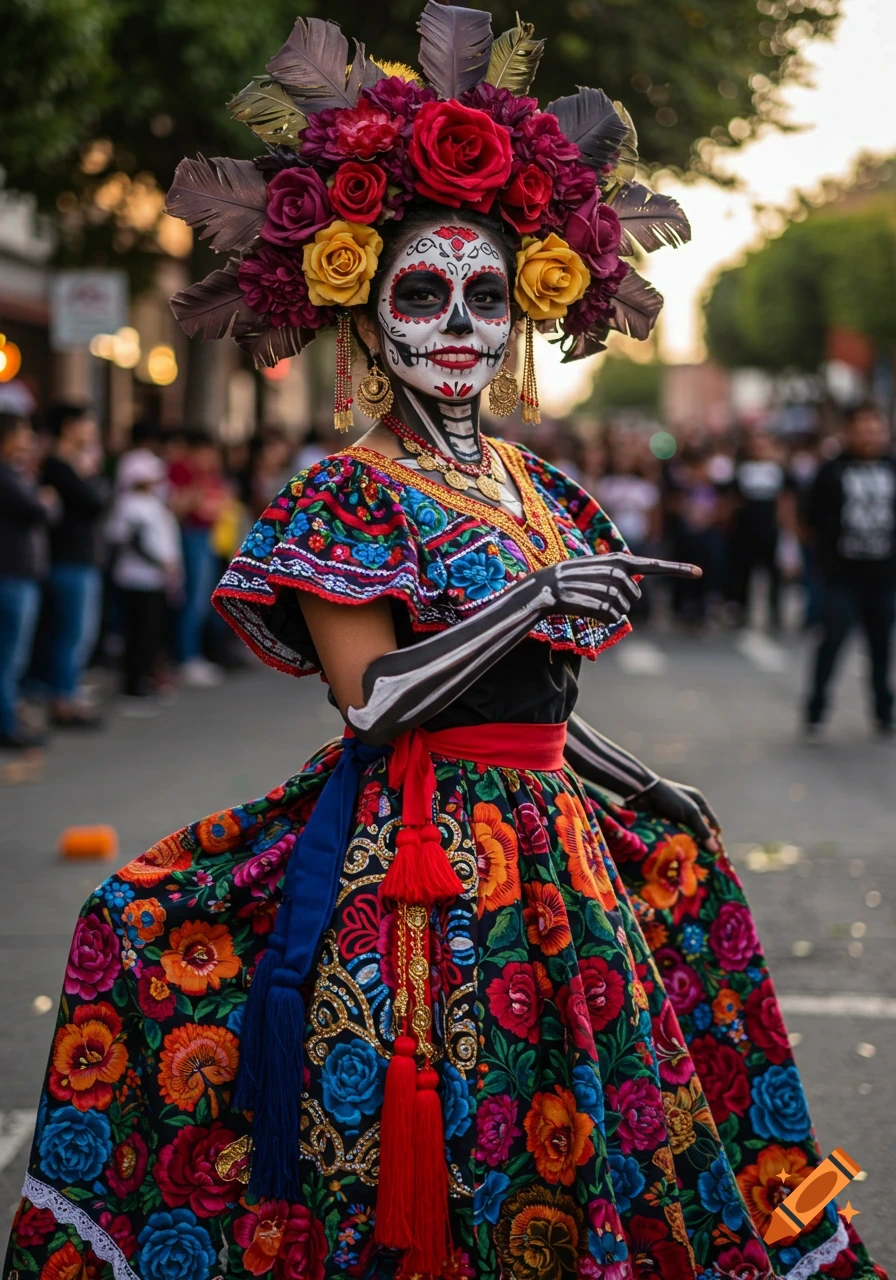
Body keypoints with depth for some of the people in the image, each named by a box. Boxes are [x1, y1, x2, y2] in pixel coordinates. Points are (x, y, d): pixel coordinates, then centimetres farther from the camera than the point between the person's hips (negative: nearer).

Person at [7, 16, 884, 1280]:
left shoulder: (545, 493, 13)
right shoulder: (347, 494, -6)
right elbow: (376, 700, -15)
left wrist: (644, 790, 14)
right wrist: (536, 599, -18)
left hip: (559, 855, 7)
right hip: (410, 866, -6)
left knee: (568, 1153, 10)